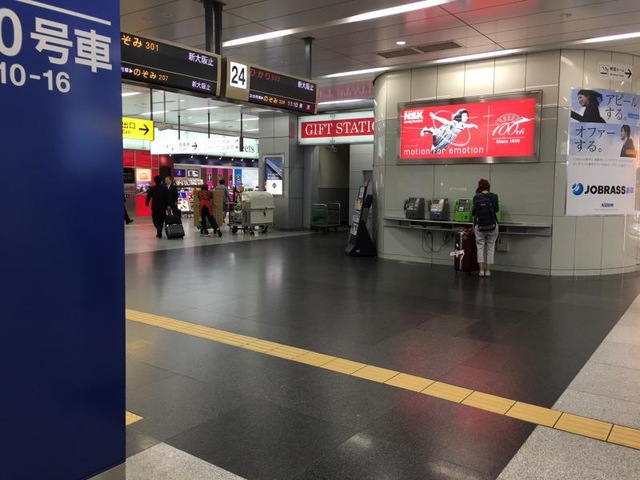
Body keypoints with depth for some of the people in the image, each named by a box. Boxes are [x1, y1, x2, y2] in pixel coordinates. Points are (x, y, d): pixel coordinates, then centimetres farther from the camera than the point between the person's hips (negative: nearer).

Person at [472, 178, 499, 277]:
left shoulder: (476, 197, -7)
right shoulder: (494, 196, -3)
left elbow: (474, 212, -8)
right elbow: (496, 210, 10)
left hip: (480, 226, -1)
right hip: (492, 226, 1)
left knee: (480, 247, 10)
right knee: (490, 248, 10)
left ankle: (481, 270, 5)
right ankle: (488, 270, 10)